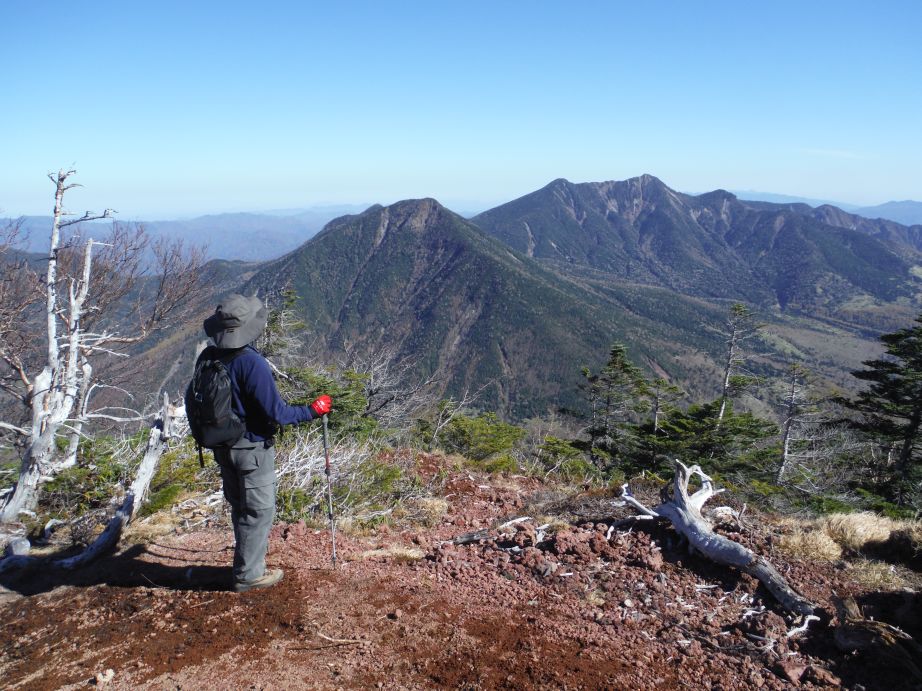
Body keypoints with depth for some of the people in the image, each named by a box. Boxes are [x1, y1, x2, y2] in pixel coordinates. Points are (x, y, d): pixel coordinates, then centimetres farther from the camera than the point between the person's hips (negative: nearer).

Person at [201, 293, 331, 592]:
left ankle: (247, 563, 37)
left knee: (240, 507, 21)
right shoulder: (252, 363, -25)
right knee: (258, 511, 7)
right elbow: (276, 413, -23)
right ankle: (248, 575, 17)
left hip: (224, 447, 8)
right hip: (253, 448, -8)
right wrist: (312, 411, -10)